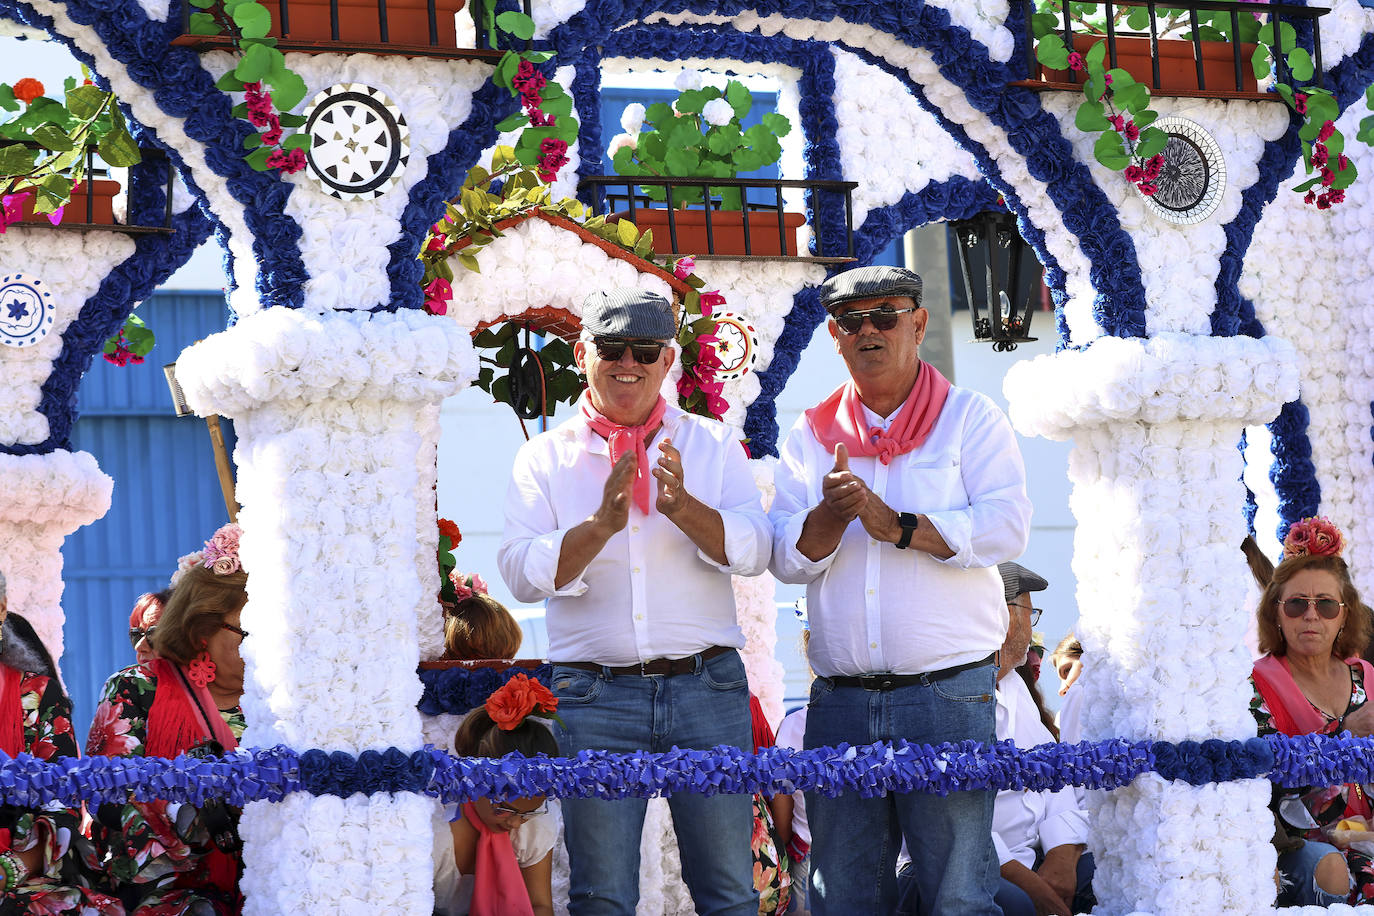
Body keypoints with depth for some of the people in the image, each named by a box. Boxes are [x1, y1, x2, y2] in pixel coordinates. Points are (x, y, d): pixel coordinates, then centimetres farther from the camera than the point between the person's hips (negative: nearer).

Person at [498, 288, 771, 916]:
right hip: (595, 697, -1)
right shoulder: (545, 457, 7)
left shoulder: (712, 445, 10)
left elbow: (753, 552, -1)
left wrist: (683, 507, -18)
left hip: (706, 687, 1)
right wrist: (603, 523, -19)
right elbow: (522, 574, -5)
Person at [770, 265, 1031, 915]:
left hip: (949, 694, -3)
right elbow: (786, 559, 6)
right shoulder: (812, 435, 14)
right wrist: (830, 516, -13)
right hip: (839, 702, 3)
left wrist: (899, 526, -15)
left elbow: (1006, 528, -9)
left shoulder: (970, 418, 5)